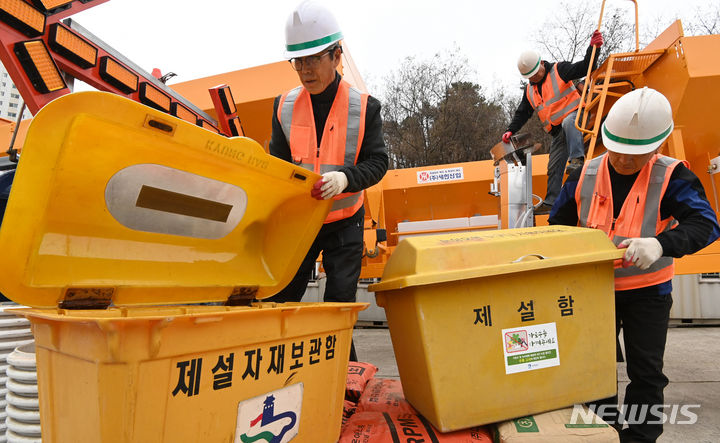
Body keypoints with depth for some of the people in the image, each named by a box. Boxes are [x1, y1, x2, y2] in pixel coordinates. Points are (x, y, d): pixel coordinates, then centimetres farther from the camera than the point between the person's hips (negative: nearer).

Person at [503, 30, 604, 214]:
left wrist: (593, 48, -25)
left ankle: (577, 159, -49)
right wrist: (510, 131, 3)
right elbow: (522, 113, 16)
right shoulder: (530, 90, 16)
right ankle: (550, 202, 7)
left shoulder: (559, 70, 0)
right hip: (558, 132, 6)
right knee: (554, 167, 3)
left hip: (574, 116, -6)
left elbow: (583, 68, -10)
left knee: (568, 123, -43)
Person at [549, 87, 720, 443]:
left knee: (646, 372, 8)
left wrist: (660, 244, -47)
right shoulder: (585, 175, -6)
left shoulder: (670, 178, -14)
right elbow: (558, 223, 6)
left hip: (647, 291, -2)